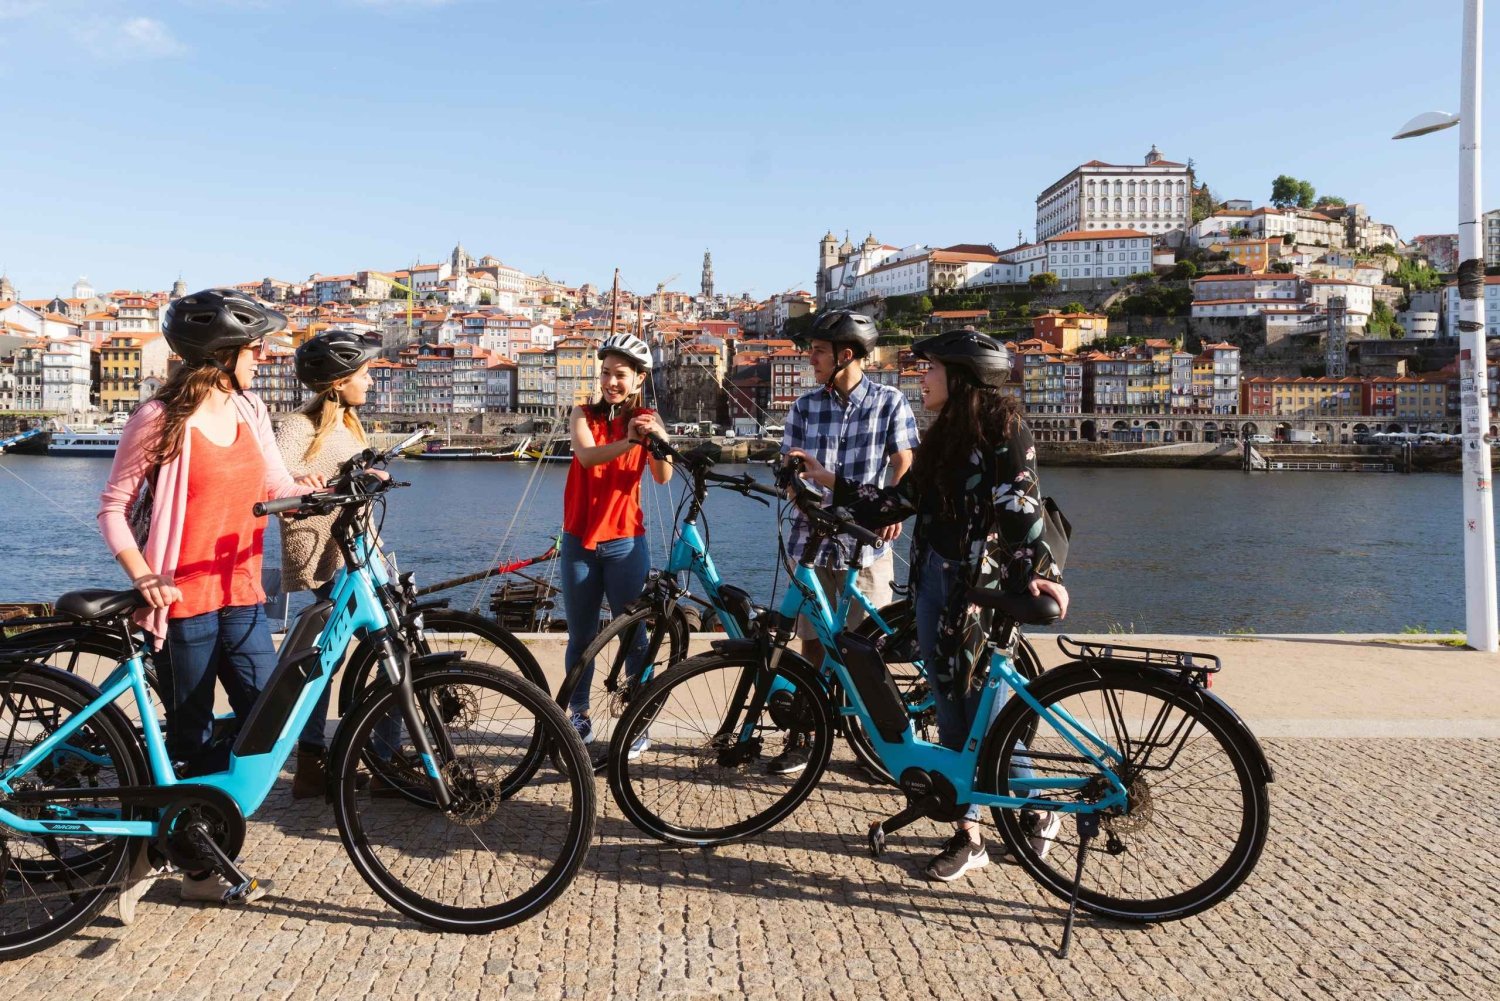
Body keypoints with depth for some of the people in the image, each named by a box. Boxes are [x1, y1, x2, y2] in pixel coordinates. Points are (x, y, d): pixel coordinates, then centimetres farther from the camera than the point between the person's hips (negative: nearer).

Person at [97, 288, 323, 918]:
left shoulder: (249, 411, 8)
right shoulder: (161, 418, -9)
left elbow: (274, 483, 13)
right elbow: (113, 508, -6)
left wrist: (326, 486, -6)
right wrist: (145, 578, -19)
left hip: (241, 595, 6)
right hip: (183, 601, -5)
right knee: (192, 739, 3)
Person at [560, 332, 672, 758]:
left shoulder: (646, 420, -1)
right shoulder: (584, 415, 1)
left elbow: (663, 476, -17)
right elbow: (588, 456, -22)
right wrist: (629, 442, -41)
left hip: (626, 542, -1)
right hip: (579, 540, 2)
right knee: (580, 638, 10)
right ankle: (578, 717, 23)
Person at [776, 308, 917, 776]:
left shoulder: (889, 402, 1)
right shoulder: (805, 407, 8)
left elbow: (903, 464, -3)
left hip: (866, 544, -2)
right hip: (814, 539, 2)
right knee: (814, 644, 7)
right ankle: (802, 738, 18)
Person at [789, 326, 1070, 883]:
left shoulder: (1004, 430, -9)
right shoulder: (945, 435, 15)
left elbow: (1020, 509, -18)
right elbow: (901, 501, 16)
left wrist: (1039, 571, -31)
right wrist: (830, 481, 17)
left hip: (982, 590, -8)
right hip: (933, 582, 8)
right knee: (952, 715, 11)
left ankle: (1037, 811, 25)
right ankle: (969, 836, 21)